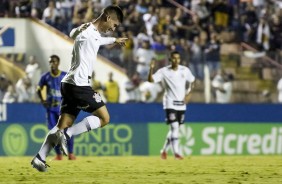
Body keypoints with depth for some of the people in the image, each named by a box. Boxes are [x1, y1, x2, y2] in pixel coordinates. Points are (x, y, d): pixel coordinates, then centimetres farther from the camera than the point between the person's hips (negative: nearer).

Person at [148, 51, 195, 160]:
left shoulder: (185, 70, 3)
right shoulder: (164, 71, -7)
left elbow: (192, 81, 16)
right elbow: (150, 80, -13)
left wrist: (189, 94, 3)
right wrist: (151, 68, -29)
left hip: (181, 104, 4)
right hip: (170, 103, -4)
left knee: (175, 128, 10)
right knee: (174, 126, -17)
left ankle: (164, 150, 26)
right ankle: (176, 152, -16)